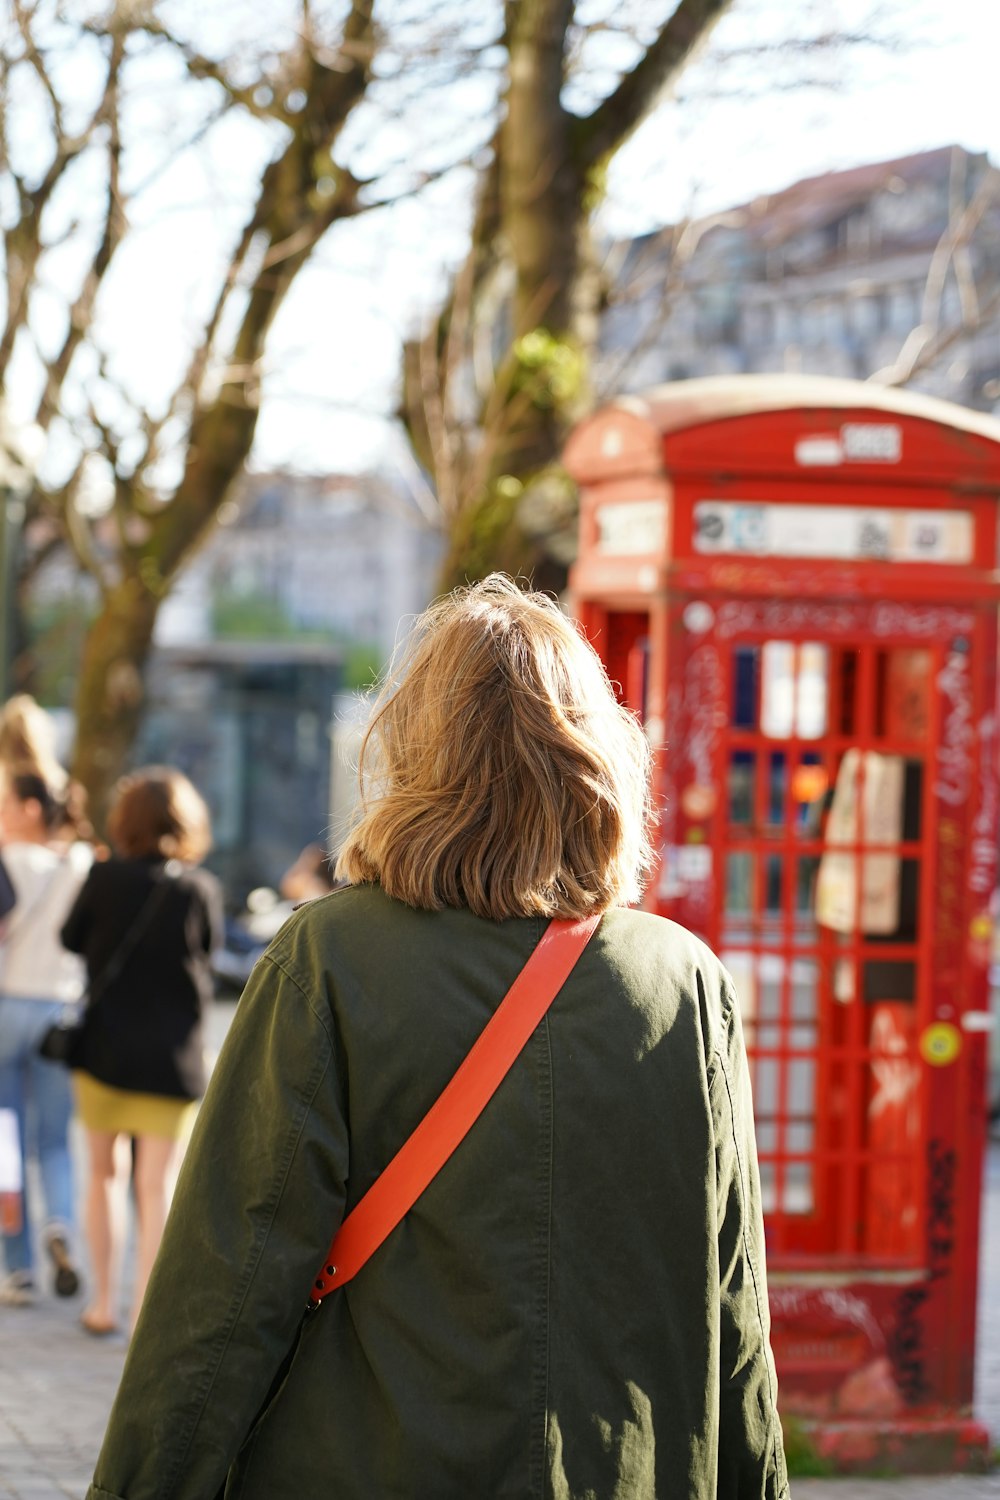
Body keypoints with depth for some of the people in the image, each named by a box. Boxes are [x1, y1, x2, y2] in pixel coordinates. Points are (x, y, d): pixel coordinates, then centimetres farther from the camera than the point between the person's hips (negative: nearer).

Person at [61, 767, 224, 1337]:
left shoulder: (104, 879, -8)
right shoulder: (202, 889, -8)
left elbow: (70, 938, 5)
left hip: (104, 1049, 1)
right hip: (173, 1056, -1)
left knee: (105, 1172, 15)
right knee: (157, 1185, 2)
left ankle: (104, 1301, 17)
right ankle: (145, 1310, -2)